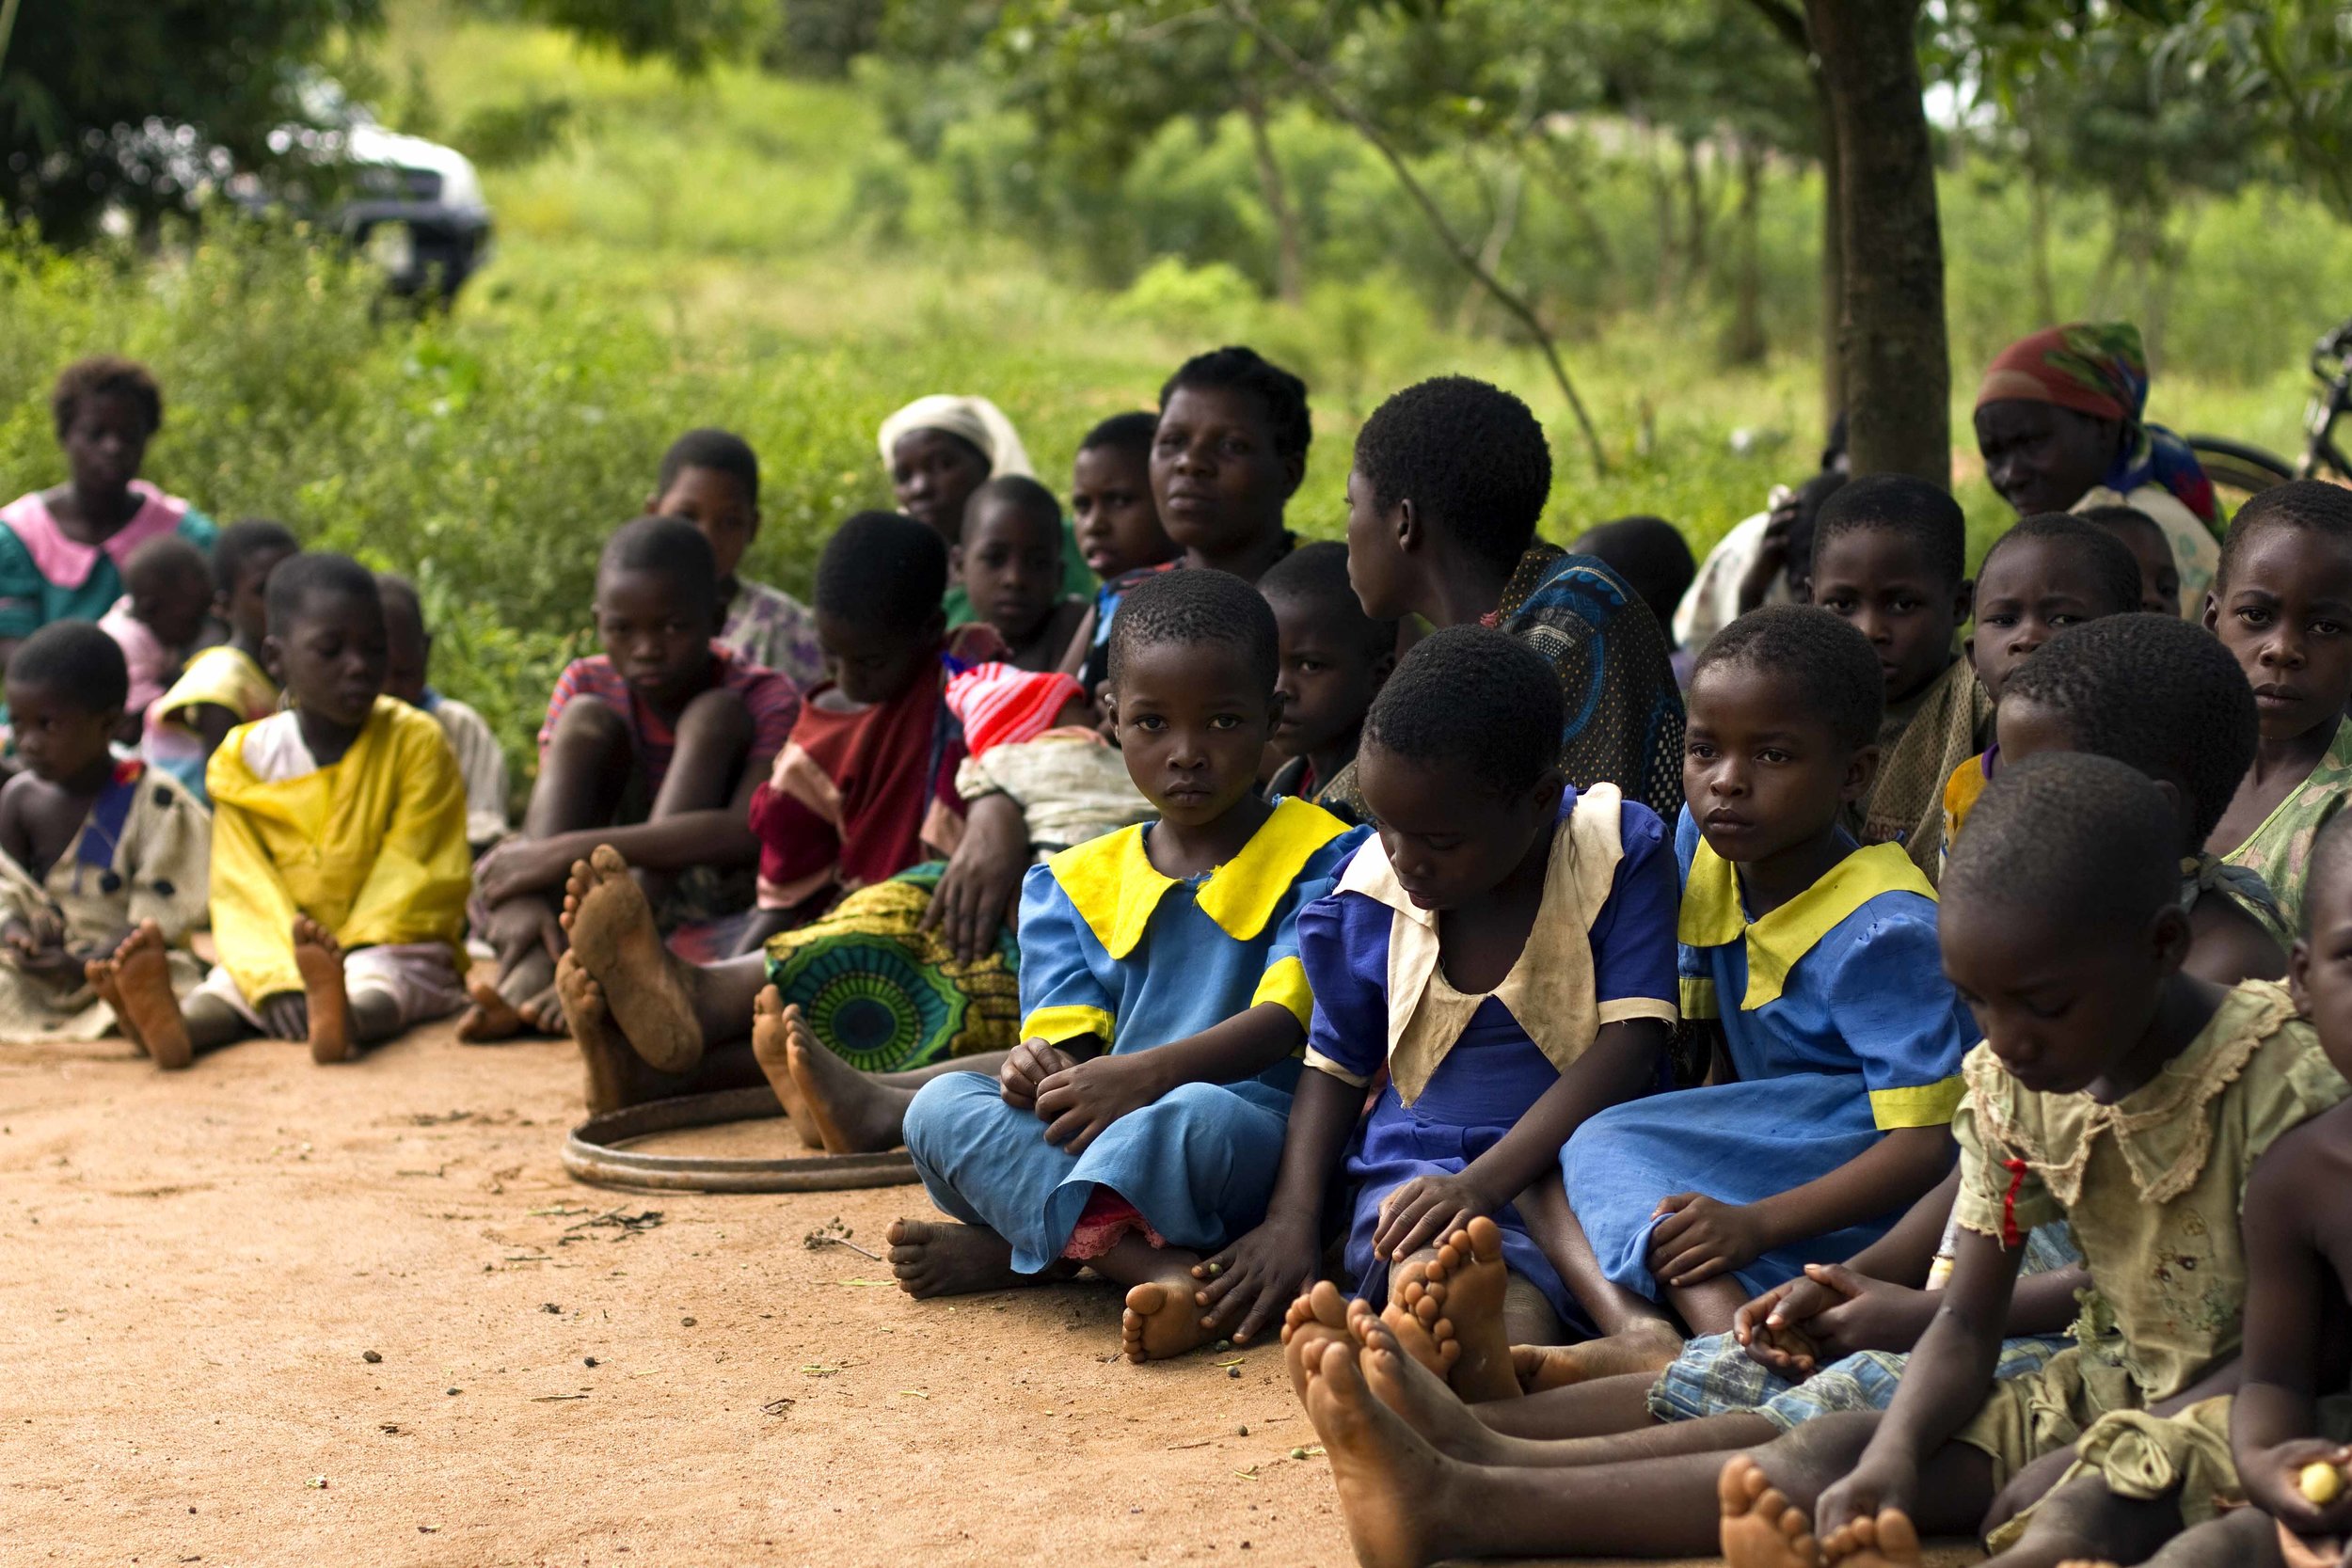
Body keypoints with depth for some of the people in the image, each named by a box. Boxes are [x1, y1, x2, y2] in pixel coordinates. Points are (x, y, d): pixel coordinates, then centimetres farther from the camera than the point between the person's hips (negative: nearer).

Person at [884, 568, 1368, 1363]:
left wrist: (1149, 1072, -25)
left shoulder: (1319, 858, 3)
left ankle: (1015, 1248, -27)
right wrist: (1040, 1069, -19)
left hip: (1261, 1133, -5)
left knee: (1198, 1116, -40)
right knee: (939, 1109, -22)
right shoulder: (1076, 883, 18)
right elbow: (1066, 1034, 7)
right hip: (1081, 1142, 5)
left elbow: (1281, 1022, -9)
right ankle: (1149, 1262, -34)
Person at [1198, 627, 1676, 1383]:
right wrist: (1293, 1217, -1)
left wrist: (1484, 1181, -25)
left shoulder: (1618, 852, -6)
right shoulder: (1374, 888, 4)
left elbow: (1630, 1043, -13)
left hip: (1572, 1156, -1)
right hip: (1420, 1162, 1)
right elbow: (1336, 1065, 17)